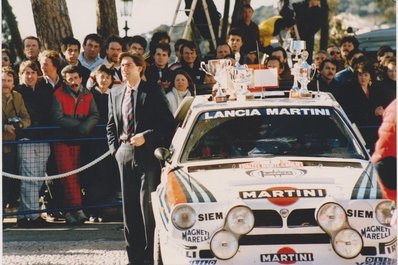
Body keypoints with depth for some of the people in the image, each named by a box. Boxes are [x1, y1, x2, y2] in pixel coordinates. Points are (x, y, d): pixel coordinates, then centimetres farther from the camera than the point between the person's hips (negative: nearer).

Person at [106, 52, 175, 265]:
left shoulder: (152, 93, -4)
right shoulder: (115, 93, 12)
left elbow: (168, 123, -7)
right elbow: (111, 124, 20)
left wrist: (146, 137, -15)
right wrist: (115, 147, 8)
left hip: (147, 154, -5)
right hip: (125, 154, 5)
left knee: (147, 203, -8)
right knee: (129, 205, 6)